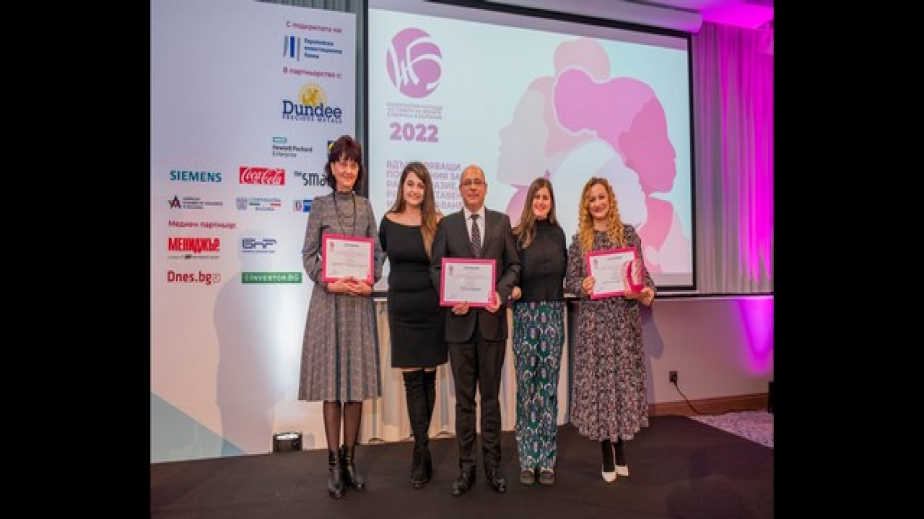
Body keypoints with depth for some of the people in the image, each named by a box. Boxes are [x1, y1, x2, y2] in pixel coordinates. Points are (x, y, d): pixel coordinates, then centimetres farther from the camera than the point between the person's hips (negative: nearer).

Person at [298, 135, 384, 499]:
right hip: (329, 298, -2)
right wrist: (328, 282, -15)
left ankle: (349, 459, 18)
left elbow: (378, 252, 8)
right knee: (331, 378, 0)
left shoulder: (365, 206, 11)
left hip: (360, 299, 3)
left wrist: (370, 281, -8)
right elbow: (308, 254, -1)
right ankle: (334, 463, 10)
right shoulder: (320, 205, 3)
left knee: (357, 377, 5)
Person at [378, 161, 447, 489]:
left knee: (428, 377, 7)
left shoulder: (438, 223, -4)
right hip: (401, 307, 1)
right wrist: (402, 278, 6)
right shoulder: (388, 221, 2)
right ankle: (422, 451, 12)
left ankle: (420, 448, 23)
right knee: (412, 380, 3)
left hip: (431, 307, -1)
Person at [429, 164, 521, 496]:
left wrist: (501, 294, -12)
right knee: (464, 397, 8)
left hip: (492, 318, 0)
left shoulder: (501, 222, 7)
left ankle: (492, 465, 21)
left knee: (491, 395, 9)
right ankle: (466, 467, 18)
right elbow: (436, 267, 3)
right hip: (460, 319, 0)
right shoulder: (446, 224, 7)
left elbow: (513, 265, 5)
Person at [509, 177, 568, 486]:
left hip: (553, 313, 2)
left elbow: (564, 272, 13)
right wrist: (512, 289, -19)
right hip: (526, 313, -2)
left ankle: (547, 460, 14)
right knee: (526, 385, 3)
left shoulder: (558, 234, 11)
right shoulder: (518, 235, 1)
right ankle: (527, 460, 14)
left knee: (549, 385, 5)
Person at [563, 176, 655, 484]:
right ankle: (607, 455, 16)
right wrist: (583, 286, -19)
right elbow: (569, 280, 3)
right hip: (593, 319, 0)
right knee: (597, 378, 2)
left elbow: (642, 271, 3)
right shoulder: (579, 239, 6)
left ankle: (621, 450, 22)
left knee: (624, 376, 5)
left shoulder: (628, 233, 6)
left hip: (624, 317, 0)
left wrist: (649, 292, -17)